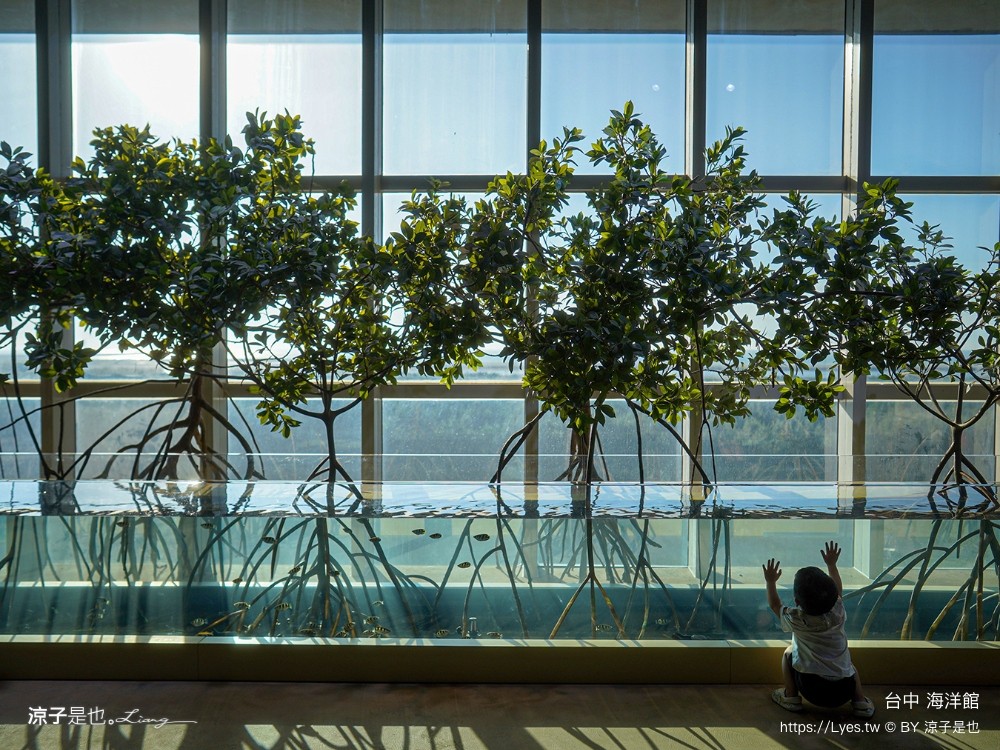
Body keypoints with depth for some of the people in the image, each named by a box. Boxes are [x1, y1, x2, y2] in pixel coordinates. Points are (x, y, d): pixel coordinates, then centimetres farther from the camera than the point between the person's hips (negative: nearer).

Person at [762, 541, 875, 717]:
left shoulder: (796, 620, -9)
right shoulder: (838, 614, -3)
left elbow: (775, 605, 12)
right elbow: (838, 591, 19)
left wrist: (771, 582, 19)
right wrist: (831, 565, 28)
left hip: (811, 691, -3)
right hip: (844, 692, 3)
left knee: (789, 652, 20)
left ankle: (791, 696, 18)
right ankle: (860, 701, 19)